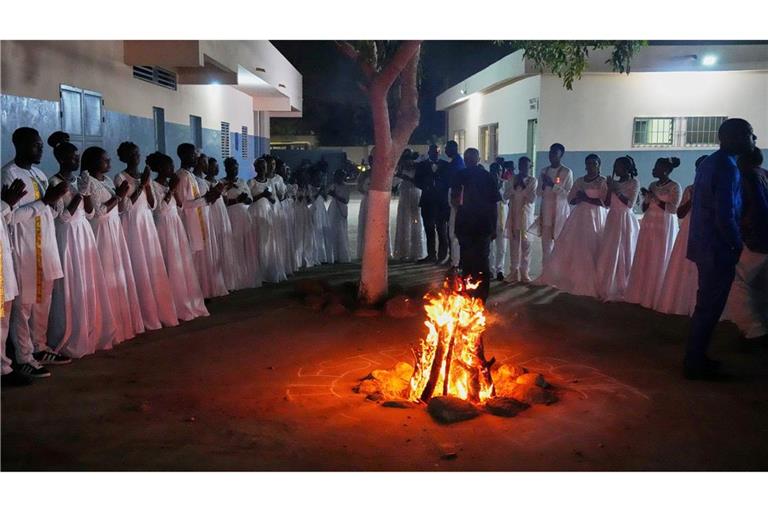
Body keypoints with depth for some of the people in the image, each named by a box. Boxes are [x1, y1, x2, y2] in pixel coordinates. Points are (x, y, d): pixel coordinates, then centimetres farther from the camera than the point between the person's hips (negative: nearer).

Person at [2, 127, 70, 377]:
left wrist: (55, 198, 4)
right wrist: (45, 201, -19)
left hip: (45, 245, 8)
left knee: (43, 301, 13)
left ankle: (39, 348, 24)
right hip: (23, 247, -8)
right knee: (24, 303, -1)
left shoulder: (38, 173, 13)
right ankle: (24, 357, 6)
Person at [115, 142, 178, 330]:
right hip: (132, 225, -6)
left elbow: (152, 205, 8)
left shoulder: (144, 176, 13)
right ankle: (146, 317, 0)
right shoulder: (120, 178, -5)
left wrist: (148, 185, -5)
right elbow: (125, 206, -14)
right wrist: (140, 185, -15)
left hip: (148, 224, 6)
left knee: (155, 268, 5)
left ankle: (159, 313, 12)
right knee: (139, 270, -5)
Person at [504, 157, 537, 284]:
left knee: (525, 244, -3)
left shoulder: (532, 180, 0)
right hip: (513, 215, 2)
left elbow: (532, 199, -8)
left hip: (526, 215, -2)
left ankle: (524, 272, 2)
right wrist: (515, 185, -13)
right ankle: (514, 271, 9)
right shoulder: (512, 179, 6)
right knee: (514, 243, 3)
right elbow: (506, 195, -2)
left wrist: (524, 186, -14)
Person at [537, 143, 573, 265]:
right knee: (546, 242, 4)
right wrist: (543, 186, -5)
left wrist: (553, 185, -18)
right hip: (546, 210, 5)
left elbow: (569, 194, -8)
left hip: (560, 211, -5)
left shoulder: (567, 172, -3)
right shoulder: (544, 171, 12)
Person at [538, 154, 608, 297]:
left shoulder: (603, 181, -2)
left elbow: (605, 202, -10)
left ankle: (589, 283, 0)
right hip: (578, 217, 5)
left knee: (591, 250, -7)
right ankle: (573, 280, 8)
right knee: (572, 248, 0)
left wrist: (587, 198, -15)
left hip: (595, 218, -5)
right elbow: (571, 200, 12)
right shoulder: (579, 181, 14)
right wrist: (580, 198, -8)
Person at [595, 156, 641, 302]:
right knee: (609, 255, 3)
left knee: (624, 255, -2)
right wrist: (610, 188, -3)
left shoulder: (634, 183, -4)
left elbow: (630, 203, -14)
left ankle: (622, 290, 5)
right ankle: (609, 288, 10)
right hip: (613, 220, 6)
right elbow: (607, 203, 10)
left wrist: (616, 191, -15)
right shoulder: (615, 182, 12)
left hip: (625, 221, -6)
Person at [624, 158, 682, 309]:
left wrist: (655, 199, -18)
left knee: (659, 262, -3)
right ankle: (641, 294, 10)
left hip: (664, 228, -6)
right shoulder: (653, 185, 12)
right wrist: (646, 199, -6)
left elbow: (673, 208, -15)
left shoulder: (674, 187, -6)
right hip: (648, 227, 6)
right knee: (644, 260, 4)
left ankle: (655, 298, 3)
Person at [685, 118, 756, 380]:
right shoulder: (728, 168, -18)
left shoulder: (709, 163, 12)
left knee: (706, 304, 18)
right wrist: (738, 245, -9)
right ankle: (695, 364, 8)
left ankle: (695, 357, 27)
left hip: (704, 245, 10)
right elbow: (725, 217, -23)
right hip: (719, 249, -10)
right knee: (710, 307, -1)